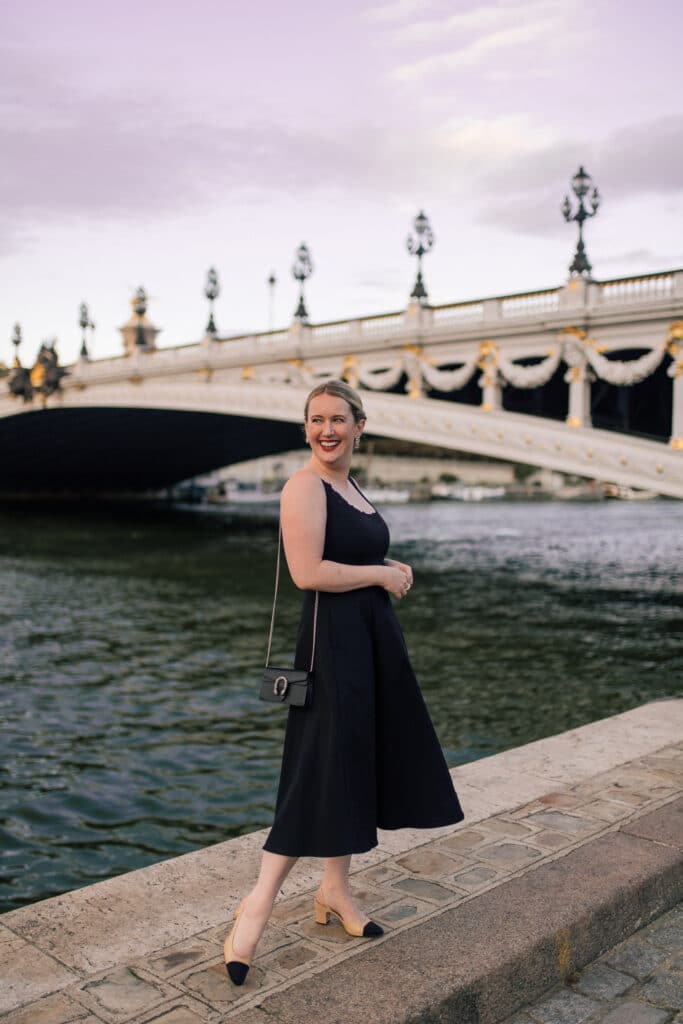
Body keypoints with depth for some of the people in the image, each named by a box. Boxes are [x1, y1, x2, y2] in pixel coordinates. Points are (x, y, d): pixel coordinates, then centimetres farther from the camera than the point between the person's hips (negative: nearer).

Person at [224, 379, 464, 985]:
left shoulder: (350, 487, 15)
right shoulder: (305, 486, -13)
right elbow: (308, 572, -23)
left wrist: (390, 569, 6)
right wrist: (382, 574, -13)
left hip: (374, 638, 9)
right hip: (334, 640, -9)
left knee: (360, 764, 13)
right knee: (323, 771, -7)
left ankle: (336, 891, 27)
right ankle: (260, 902, 5)